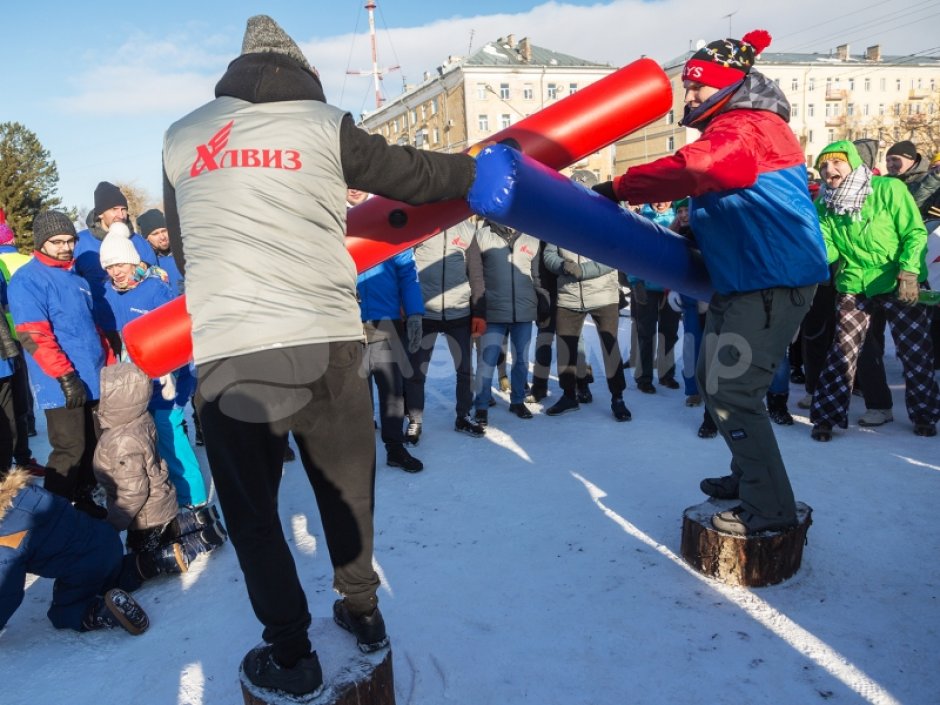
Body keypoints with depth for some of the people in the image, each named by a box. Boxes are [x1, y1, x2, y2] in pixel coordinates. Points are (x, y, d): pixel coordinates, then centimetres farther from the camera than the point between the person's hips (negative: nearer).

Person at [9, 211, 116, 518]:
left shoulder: (75, 277, 16)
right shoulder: (27, 280, -8)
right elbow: (33, 335, -18)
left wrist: (111, 364, 18)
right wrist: (66, 376, -23)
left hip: (95, 380, 8)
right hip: (63, 386, -7)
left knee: (95, 446, 14)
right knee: (70, 451, -5)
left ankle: (83, 498, 29)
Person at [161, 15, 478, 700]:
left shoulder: (180, 138, 15)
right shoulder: (324, 124, 7)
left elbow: (182, 246, 21)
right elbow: (415, 174, 10)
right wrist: (489, 167, 26)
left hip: (225, 355, 0)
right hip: (325, 342, 0)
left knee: (252, 511, 17)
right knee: (346, 487, 20)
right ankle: (362, 611, 37)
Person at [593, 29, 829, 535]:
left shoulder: (746, 128, -13)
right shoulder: (728, 132, 19)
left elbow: (693, 169, -31)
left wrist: (619, 188, -24)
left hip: (772, 282, -10)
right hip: (740, 281, 11)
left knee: (732, 391, -10)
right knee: (714, 382, 15)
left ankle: (770, 507, 1)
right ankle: (749, 476, 30)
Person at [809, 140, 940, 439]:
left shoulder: (889, 189, -12)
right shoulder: (824, 204, -3)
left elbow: (915, 232, -10)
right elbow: (829, 251, -5)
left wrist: (908, 272, -20)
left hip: (899, 284, -1)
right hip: (853, 287, 2)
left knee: (916, 352, 7)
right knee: (842, 352, -1)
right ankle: (826, 416, 9)